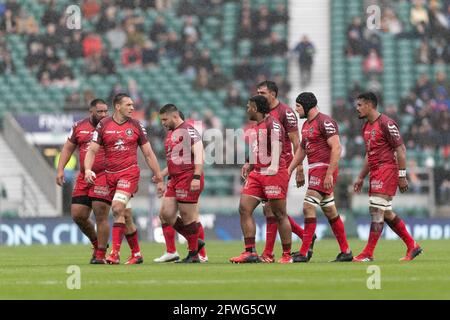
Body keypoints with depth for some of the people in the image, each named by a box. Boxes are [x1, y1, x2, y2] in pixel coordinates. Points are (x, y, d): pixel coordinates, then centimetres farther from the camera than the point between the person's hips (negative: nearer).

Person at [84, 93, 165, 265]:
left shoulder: (136, 125, 5)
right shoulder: (103, 125, 4)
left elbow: (148, 154, 9)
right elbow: (92, 149, 1)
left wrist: (159, 179, 9)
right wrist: (87, 169, -19)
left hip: (129, 172, -2)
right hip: (110, 175, 2)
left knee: (117, 208, -21)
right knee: (124, 215, 7)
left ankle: (115, 253, -21)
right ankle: (136, 253, 19)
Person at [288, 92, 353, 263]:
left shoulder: (325, 122, -13)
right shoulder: (306, 125, 17)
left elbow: (336, 148, -19)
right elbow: (302, 150, 27)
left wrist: (329, 174, -23)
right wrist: (289, 170, 19)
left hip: (324, 168, -10)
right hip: (314, 170, 10)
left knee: (308, 208, -13)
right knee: (330, 211, 11)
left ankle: (304, 253, -13)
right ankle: (346, 251, 16)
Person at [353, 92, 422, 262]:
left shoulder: (386, 124, -12)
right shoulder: (366, 127, 16)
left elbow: (400, 149, -13)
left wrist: (402, 176, -16)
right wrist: (361, 177, 21)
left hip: (387, 170, -10)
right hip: (375, 172, 10)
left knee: (377, 210, -12)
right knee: (386, 213, 10)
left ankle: (368, 254, -13)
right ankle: (412, 246, 19)